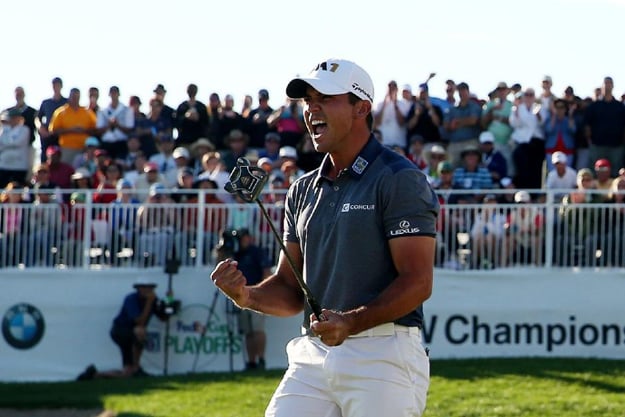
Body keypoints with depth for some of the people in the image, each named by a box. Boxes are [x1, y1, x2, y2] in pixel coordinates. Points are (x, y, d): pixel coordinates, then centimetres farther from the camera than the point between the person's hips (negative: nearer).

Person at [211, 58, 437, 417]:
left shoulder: (399, 180, -5)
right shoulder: (303, 191, 18)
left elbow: (417, 282, -12)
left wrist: (352, 322, -25)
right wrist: (247, 296, -3)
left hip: (382, 357, -7)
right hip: (312, 356, 7)